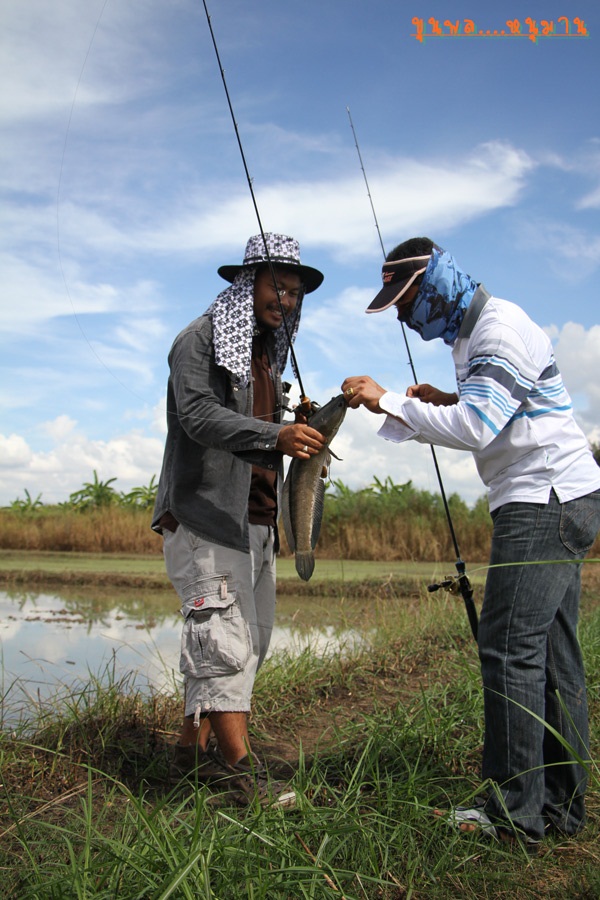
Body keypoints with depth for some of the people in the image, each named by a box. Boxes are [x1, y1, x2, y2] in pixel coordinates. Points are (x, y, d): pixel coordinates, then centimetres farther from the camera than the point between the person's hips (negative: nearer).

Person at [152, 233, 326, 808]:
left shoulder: (268, 352, 21)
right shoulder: (201, 339, -4)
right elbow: (198, 415, -21)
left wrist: (298, 426, 5)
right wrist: (275, 433, -35)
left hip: (255, 519, 9)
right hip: (204, 514, -9)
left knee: (249, 641, 9)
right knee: (224, 638, -10)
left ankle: (194, 751, 20)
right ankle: (243, 771, -5)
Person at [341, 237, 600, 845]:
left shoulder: (500, 329, -14)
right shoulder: (470, 332, 18)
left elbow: (475, 429, -25)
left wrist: (388, 402, -19)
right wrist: (447, 399, 11)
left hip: (546, 500, -10)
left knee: (510, 650, -11)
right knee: (551, 653, 10)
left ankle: (515, 813, -3)